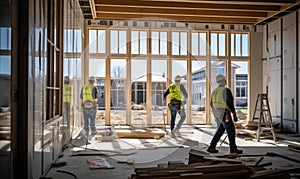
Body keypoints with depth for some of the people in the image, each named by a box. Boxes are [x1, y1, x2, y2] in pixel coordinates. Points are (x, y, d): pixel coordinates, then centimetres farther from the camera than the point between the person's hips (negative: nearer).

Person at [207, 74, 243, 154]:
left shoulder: (214, 91, 9)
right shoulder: (227, 91, -15)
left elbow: (211, 104, 14)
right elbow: (230, 104, -18)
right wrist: (234, 115, -11)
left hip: (217, 114, 8)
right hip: (225, 114, -8)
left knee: (220, 130, 17)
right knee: (231, 131, 5)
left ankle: (211, 147, 15)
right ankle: (233, 149, 14)